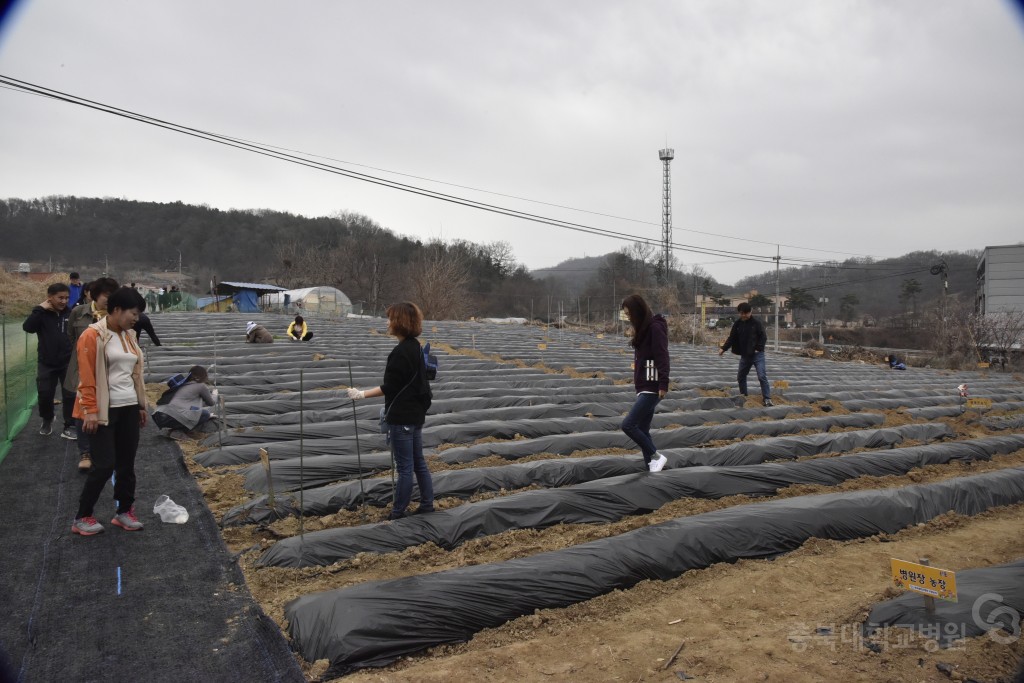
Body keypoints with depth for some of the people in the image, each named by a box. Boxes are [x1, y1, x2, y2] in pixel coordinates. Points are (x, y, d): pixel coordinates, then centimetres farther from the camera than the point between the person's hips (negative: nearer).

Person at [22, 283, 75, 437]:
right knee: (45, 395, 9)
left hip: (68, 363, 0)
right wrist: (40, 309, -23)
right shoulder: (42, 314, -5)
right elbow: (27, 327, -22)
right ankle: (47, 420, 36)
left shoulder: (71, 313, -2)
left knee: (70, 395, 2)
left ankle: (69, 426, 13)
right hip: (47, 364, 0)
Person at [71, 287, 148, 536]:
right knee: (104, 465, -5)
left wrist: (141, 406, 16)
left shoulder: (129, 336, 11)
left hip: (129, 408, 7)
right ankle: (82, 518, 11)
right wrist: (90, 411, -16)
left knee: (127, 464, 11)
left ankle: (124, 512, 23)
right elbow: (87, 377, -14)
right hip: (104, 410, -7)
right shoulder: (93, 336, -11)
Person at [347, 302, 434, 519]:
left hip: (402, 418, -9)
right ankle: (427, 504, 24)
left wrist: (362, 394, -15)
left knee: (404, 466, 0)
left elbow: (389, 387, -19)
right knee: (418, 462, 16)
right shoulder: (415, 347, 9)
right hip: (415, 414, 9)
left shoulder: (400, 352, -20)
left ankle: (398, 512, 11)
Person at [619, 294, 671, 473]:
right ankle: (652, 468, 14)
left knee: (628, 425, -12)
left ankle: (656, 456, 2)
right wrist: (637, 382, 14)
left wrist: (663, 384, -24)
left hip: (652, 387, -10)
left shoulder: (655, 327, -12)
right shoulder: (643, 328, 16)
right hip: (643, 386, 10)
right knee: (642, 430, 9)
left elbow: (662, 357, -19)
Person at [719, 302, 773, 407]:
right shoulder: (737, 324, 5)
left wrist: (759, 348, -15)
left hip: (757, 355, -6)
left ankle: (767, 398, -9)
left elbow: (763, 337, -5)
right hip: (745, 355, 6)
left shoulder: (756, 323, -7)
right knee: (740, 376, 13)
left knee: (762, 376, -13)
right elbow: (731, 338, 8)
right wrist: (723, 348, -3)